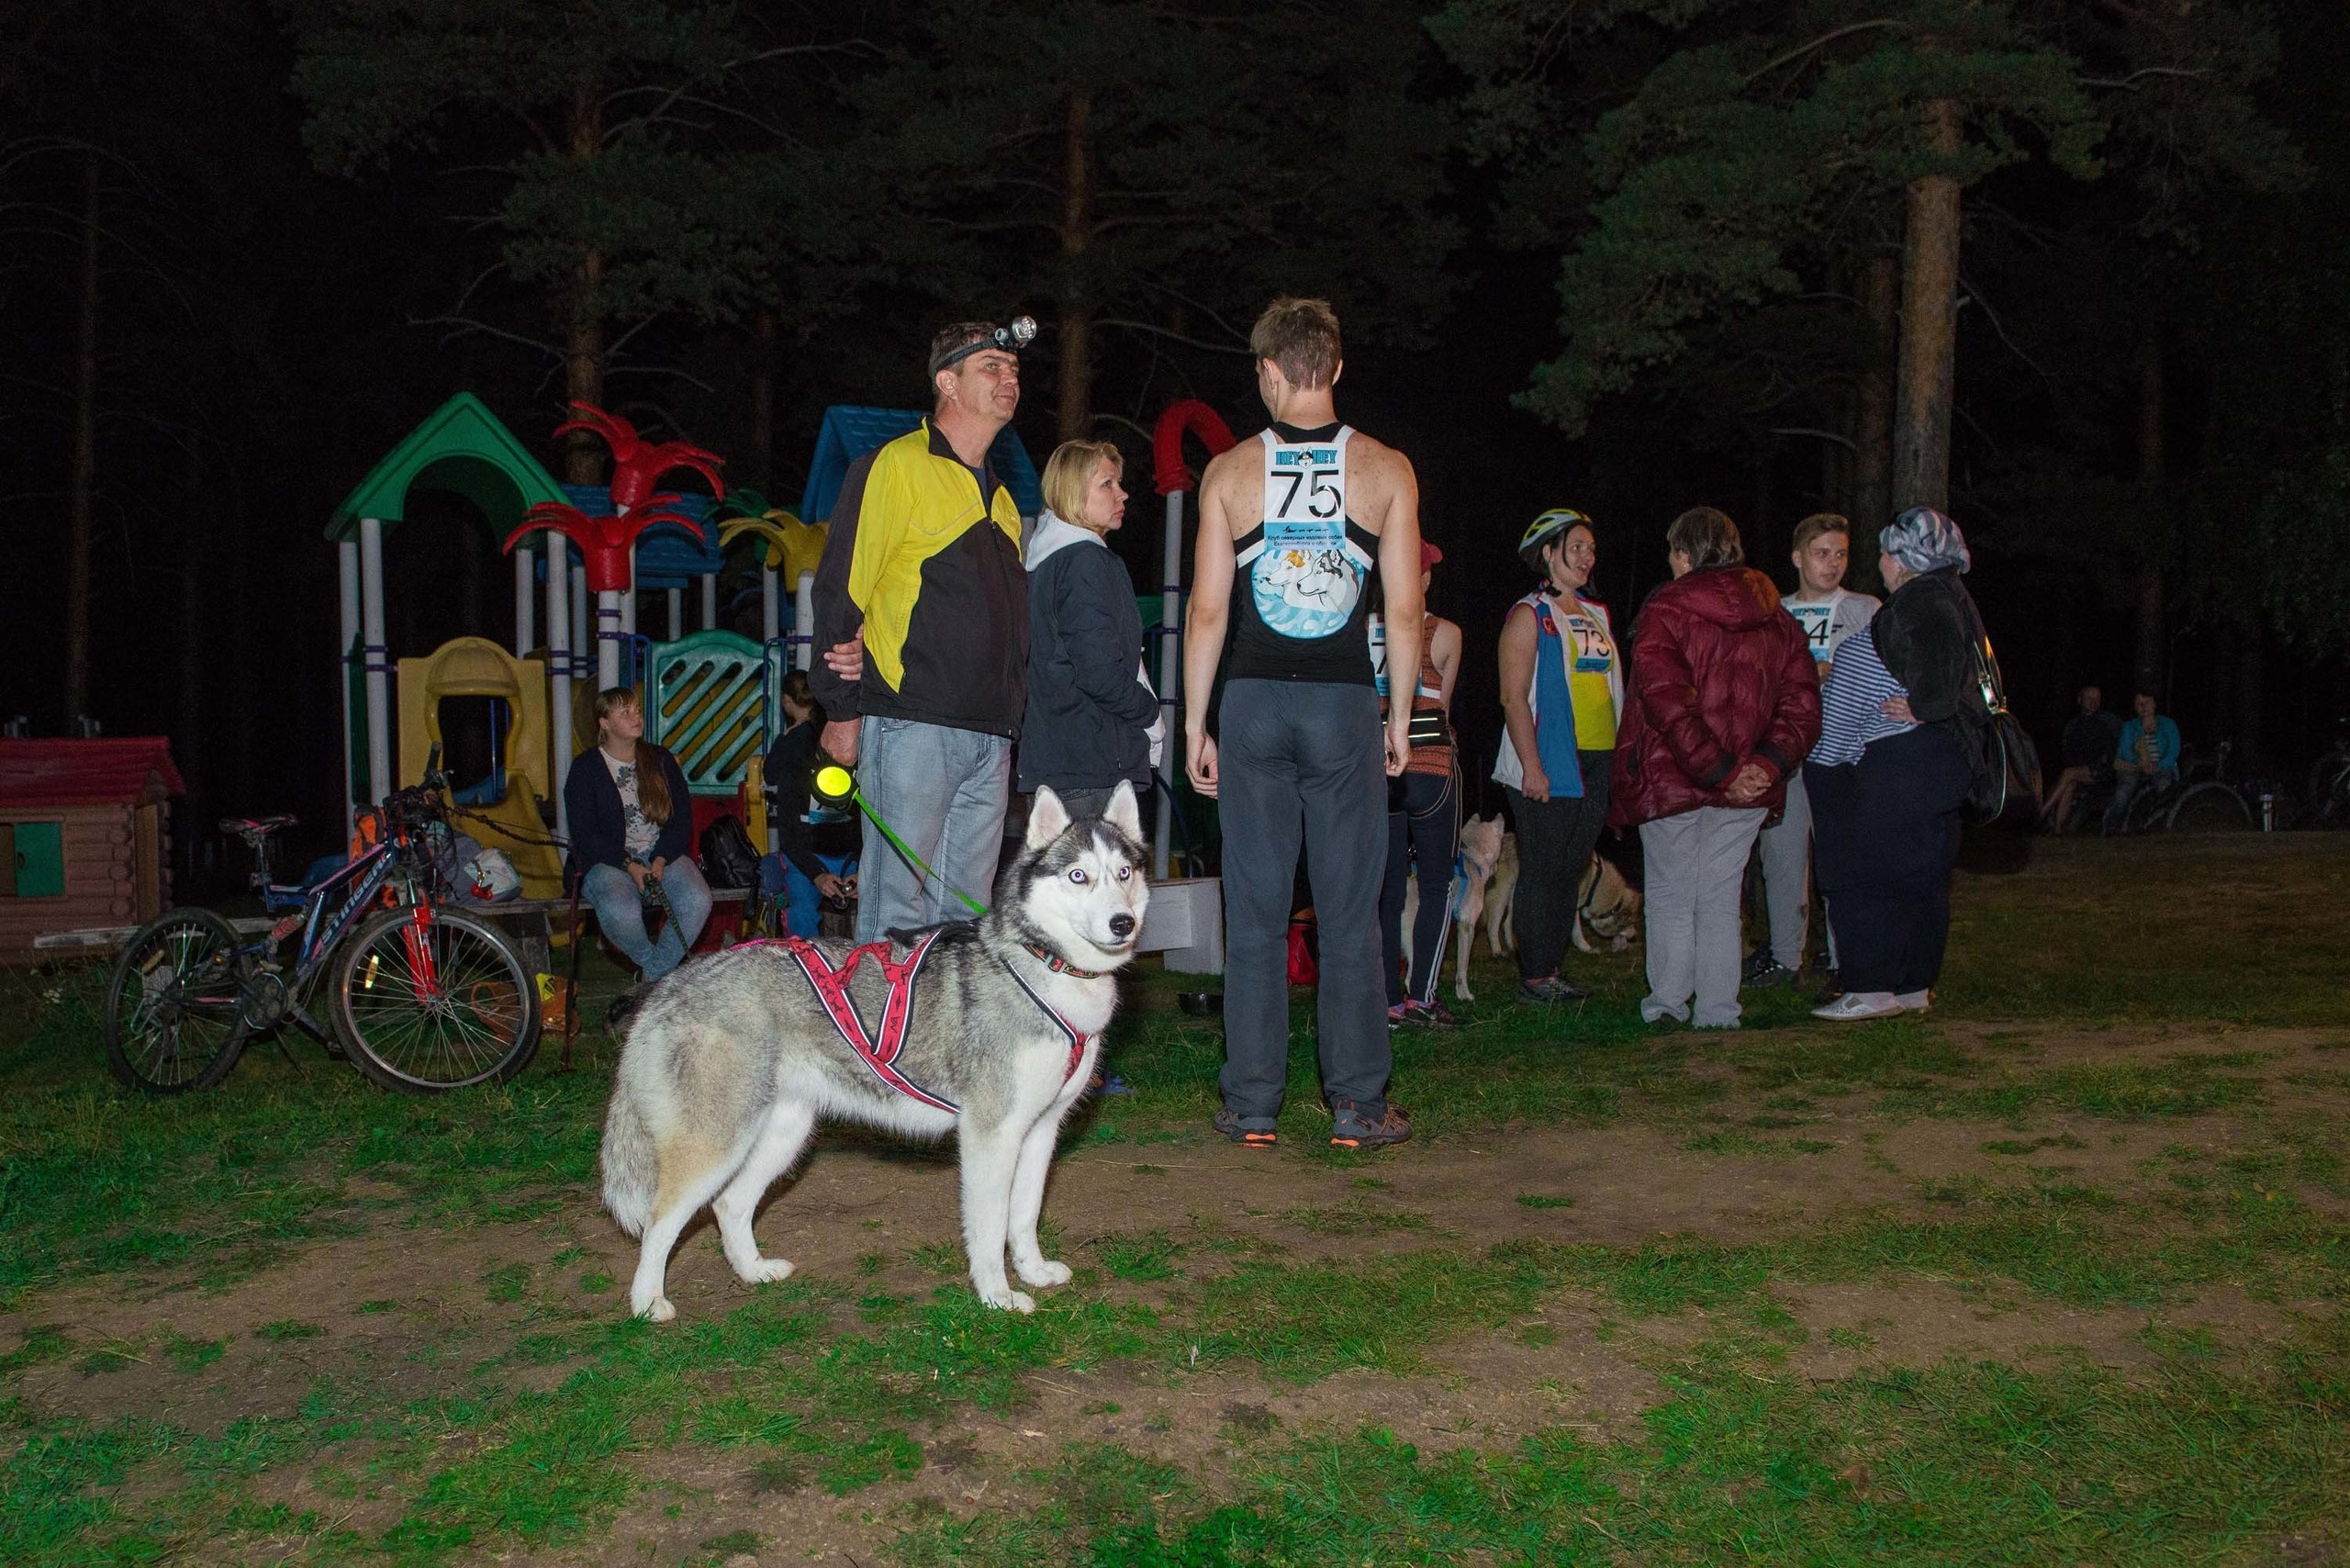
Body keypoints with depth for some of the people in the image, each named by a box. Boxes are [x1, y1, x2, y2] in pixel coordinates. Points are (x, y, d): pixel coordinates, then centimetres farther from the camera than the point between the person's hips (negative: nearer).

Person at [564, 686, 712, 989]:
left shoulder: (661, 760, 12)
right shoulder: (585, 769, 2)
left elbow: (683, 818, 8)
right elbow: (585, 834, -5)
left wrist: (660, 860, -9)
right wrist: (630, 866, -17)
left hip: (662, 854, 3)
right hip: (608, 860, -3)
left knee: (698, 901, -28)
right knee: (620, 911, -36)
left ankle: (653, 978, -12)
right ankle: (654, 964, -5)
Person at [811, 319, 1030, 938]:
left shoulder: (1001, 497, 21)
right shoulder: (896, 464, -1)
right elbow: (840, 589, -6)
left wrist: (1011, 722, 9)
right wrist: (842, 710, -9)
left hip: (990, 738, 7)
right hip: (911, 724, -7)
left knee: (966, 909, 8)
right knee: (897, 905, -6)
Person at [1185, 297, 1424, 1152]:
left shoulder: (1230, 471, 1)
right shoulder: (1386, 470, 1)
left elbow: (1208, 609, 0)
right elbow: (1404, 610, 0)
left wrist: (1195, 725, 7)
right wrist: (1401, 718, 10)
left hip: (1253, 700, 0)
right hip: (1345, 703, 0)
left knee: (1254, 912, 6)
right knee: (1350, 912, 6)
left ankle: (1252, 1105, 10)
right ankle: (1358, 1104, 10)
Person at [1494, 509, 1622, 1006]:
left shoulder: (1597, 614, 17)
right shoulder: (1529, 615, -4)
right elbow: (1513, 697, -12)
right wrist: (1531, 767, -18)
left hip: (1599, 764, 7)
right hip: (1549, 768, -7)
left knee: (1571, 871, 10)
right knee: (1541, 871, -3)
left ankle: (1553, 970, 17)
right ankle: (1534, 977, 2)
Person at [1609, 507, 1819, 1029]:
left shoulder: (1664, 612, -10)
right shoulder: (1775, 617, 7)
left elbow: (1667, 702, -21)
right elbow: (1802, 701, 2)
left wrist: (1717, 769, -18)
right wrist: (1770, 762, -6)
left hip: (1671, 779, -4)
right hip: (1745, 790, 4)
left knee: (1670, 895, 10)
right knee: (1721, 899, 12)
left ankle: (1667, 1003, 17)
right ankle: (1718, 1014, 14)